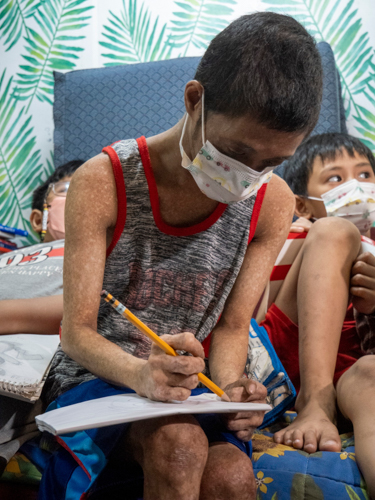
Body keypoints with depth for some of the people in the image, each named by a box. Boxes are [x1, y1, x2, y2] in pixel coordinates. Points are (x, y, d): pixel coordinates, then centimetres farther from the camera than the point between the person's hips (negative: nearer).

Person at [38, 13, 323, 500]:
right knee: (179, 443, -33)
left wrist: (229, 384, -21)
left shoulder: (272, 203, -4)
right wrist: (139, 373, -36)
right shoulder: (103, 183, -15)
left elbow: (231, 326, 2)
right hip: (95, 376, -2)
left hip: (184, 385, 3)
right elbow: (77, 332, -15)